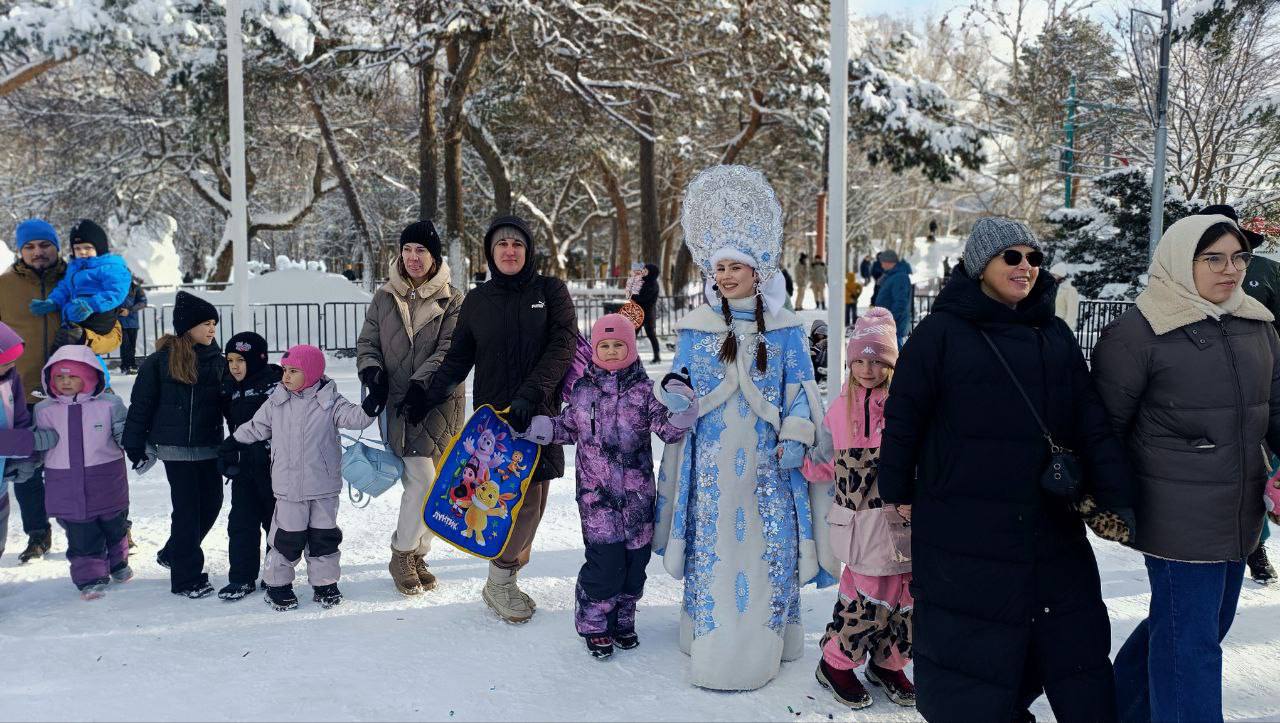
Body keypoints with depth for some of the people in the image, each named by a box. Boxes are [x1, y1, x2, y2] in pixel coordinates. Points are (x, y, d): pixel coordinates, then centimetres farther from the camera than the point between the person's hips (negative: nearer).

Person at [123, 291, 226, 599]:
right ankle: (187, 578, 10)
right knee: (187, 508, -2)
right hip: (176, 447, -5)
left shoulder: (216, 360, 5)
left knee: (211, 503, 10)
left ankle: (174, 554, 35)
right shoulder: (161, 360, -7)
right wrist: (135, 447, -4)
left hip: (210, 446, 5)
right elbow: (141, 404, -4)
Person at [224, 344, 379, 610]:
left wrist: (369, 407, -33)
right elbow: (256, 427, 16)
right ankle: (277, 584, 20)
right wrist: (233, 444, 20)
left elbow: (352, 417, -15)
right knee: (287, 538, 4)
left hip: (323, 486, 0)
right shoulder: (276, 402, 3)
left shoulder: (329, 400, -3)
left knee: (324, 536, 8)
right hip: (288, 487, 1)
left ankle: (324, 583, 22)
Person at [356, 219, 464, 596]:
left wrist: (421, 383, -22)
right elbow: (367, 343, 10)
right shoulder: (384, 298, 8)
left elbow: (449, 350, -9)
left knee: (428, 485, 5)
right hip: (397, 401, 0)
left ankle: (414, 555, 23)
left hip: (438, 401, 0)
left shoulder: (452, 300, 0)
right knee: (422, 480, -10)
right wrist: (371, 371, -11)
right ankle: (403, 555, 8)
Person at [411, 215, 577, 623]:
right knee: (524, 498, -8)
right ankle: (500, 584, 10)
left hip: (539, 413, 1)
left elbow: (563, 345, -7)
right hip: (494, 413, -1)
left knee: (532, 499, 3)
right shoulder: (476, 301, 9)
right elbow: (458, 358, 15)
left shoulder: (550, 291, 4)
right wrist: (428, 396, 3)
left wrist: (530, 394, -19)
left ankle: (505, 579, 19)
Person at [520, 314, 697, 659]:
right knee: (605, 560, -6)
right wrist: (539, 427, 5)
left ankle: (622, 620, 29)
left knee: (635, 559, 9)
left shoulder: (644, 390, -1)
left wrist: (679, 412, -26)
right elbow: (568, 428, 19)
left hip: (637, 493, 1)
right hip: (596, 492, -1)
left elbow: (668, 430, -7)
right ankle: (594, 625, 13)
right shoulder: (583, 390, 5)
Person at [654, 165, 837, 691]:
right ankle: (714, 642, 16)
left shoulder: (784, 328, 4)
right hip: (713, 458, 0)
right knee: (713, 541, 3)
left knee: (771, 543, 2)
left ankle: (766, 638, 18)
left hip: (767, 458, 0)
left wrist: (795, 440, -9)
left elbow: (800, 390, 3)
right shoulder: (696, 328, 5)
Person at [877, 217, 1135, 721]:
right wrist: (897, 494, 1)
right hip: (962, 536, -5)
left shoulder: (1055, 334, 9)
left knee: (1078, 652, 12)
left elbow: (1092, 423, 6)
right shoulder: (942, 333, -6)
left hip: (1051, 530, 5)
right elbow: (903, 419, -3)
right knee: (970, 655, 5)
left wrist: (1116, 499, -1)